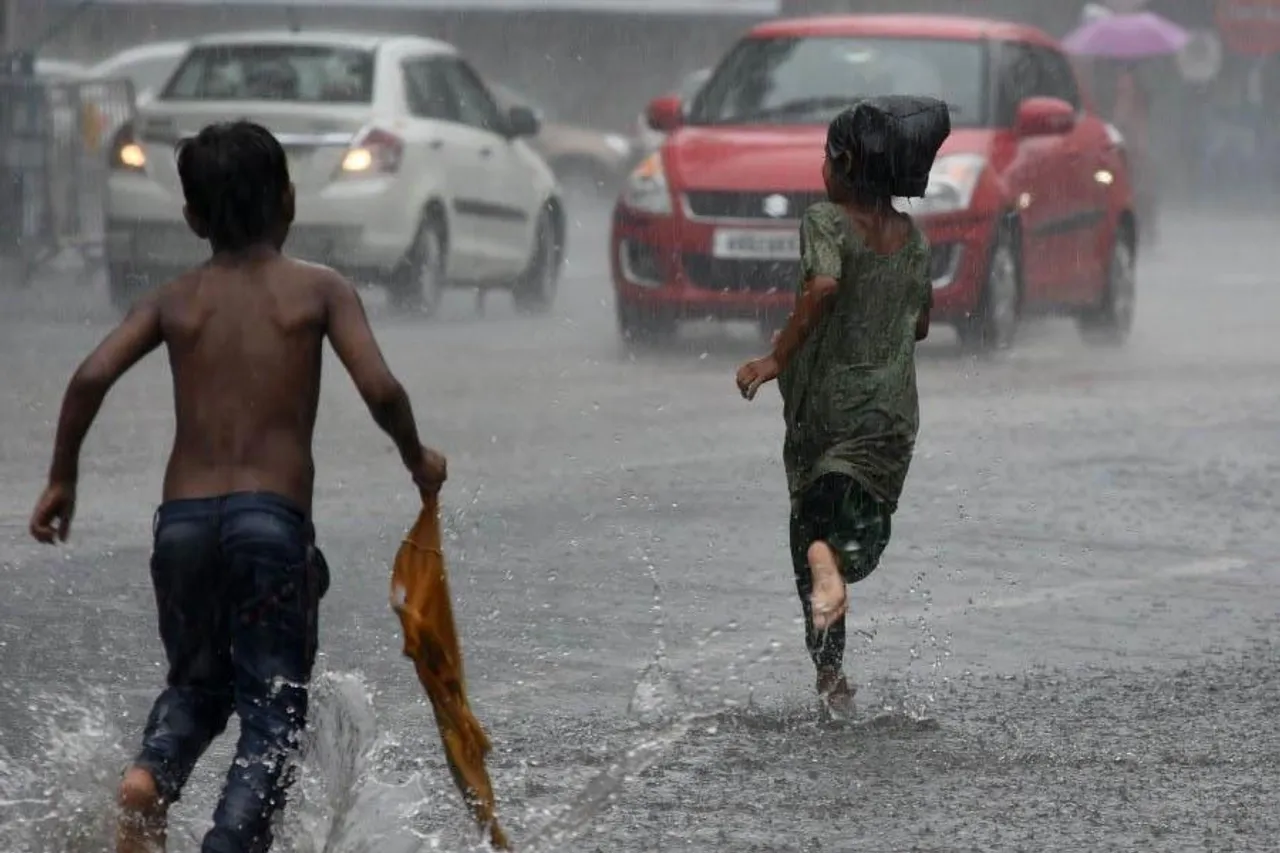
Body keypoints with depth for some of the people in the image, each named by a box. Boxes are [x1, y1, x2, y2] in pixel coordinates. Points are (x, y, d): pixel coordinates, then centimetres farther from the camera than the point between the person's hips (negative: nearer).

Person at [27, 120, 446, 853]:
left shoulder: (175, 299, 10)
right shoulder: (319, 290, 3)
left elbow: (92, 377, -3)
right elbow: (380, 388, -9)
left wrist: (63, 478, 8)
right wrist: (417, 458, 10)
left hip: (183, 517, 3)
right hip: (274, 516, -3)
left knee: (198, 683, 23)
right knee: (274, 709, 3)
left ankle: (151, 775, -9)